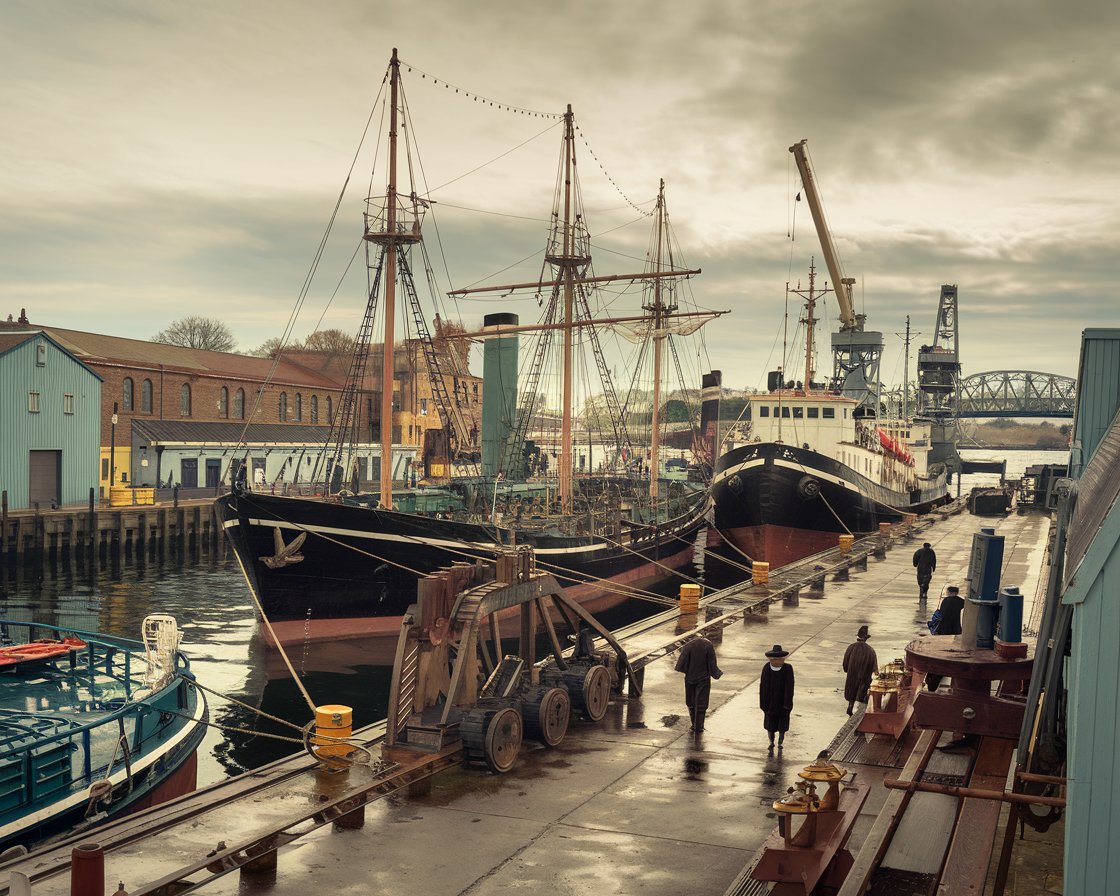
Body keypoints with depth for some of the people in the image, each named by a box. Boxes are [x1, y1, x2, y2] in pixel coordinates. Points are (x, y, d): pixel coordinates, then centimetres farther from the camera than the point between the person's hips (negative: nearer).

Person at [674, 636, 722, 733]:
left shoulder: (688, 646, -8)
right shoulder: (709, 646, -9)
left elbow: (682, 662, -8)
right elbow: (712, 664, -6)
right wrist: (717, 673, 9)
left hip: (690, 678, 1)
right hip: (703, 679, -1)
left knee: (691, 703, 15)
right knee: (701, 703, 6)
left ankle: (694, 725, 19)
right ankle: (699, 727, 6)